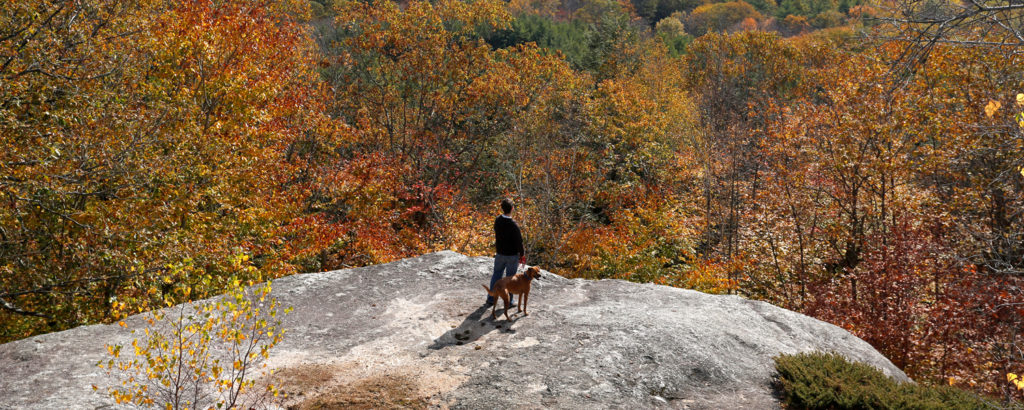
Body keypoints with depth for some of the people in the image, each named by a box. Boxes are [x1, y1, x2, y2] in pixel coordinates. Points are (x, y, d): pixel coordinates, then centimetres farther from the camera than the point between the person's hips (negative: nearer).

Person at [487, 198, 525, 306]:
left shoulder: (497, 220, -9)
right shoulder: (513, 225, -26)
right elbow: (519, 241, -18)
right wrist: (522, 254, -4)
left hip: (500, 253, 5)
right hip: (512, 255, -5)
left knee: (496, 274, 19)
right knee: (510, 277, 10)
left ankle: (491, 299, 25)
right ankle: (508, 301, 21)